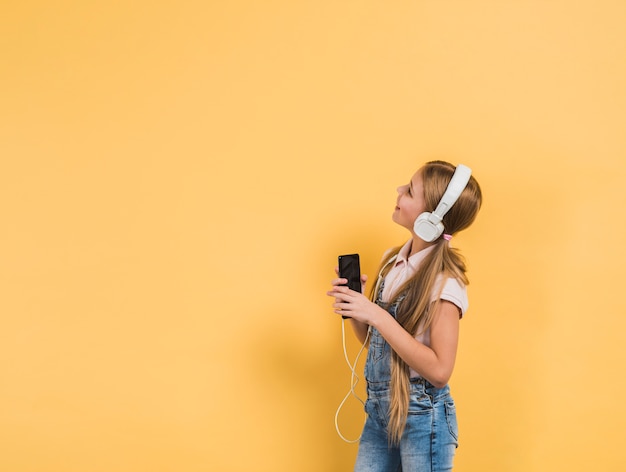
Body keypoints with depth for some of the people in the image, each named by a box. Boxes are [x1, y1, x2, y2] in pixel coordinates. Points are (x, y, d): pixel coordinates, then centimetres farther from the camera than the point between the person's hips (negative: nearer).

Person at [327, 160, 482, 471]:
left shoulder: (444, 281, -18)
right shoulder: (392, 261, 2)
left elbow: (439, 369, -22)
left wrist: (378, 316, -24)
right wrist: (353, 309, -8)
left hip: (423, 416, -6)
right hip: (379, 410, 6)